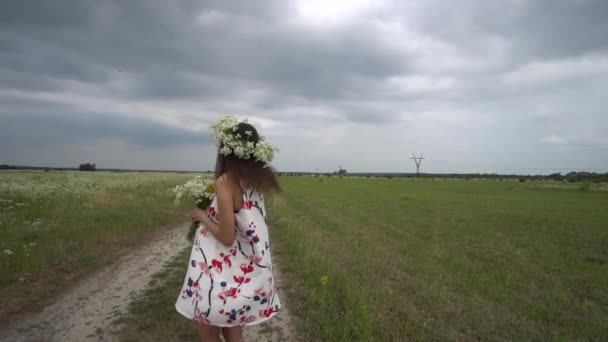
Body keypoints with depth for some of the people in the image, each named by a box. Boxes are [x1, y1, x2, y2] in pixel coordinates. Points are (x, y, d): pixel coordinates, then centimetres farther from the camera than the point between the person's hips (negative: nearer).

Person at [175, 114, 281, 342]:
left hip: (226, 273, -7)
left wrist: (202, 217, -7)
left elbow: (227, 237, -22)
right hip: (246, 268, 7)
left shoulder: (225, 181, -22)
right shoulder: (255, 180, 0)